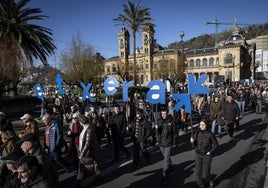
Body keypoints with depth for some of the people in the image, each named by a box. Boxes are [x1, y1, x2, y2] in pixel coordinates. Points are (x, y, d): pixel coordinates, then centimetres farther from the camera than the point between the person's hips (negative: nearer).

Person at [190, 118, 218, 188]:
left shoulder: (210, 134, -14)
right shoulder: (197, 132, -6)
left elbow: (216, 144, -2)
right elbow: (194, 143, 2)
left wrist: (210, 152, -11)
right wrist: (192, 141, -20)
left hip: (207, 155, -3)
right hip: (198, 154, 3)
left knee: (205, 173, 3)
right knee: (198, 172, 8)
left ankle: (209, 180, 37)